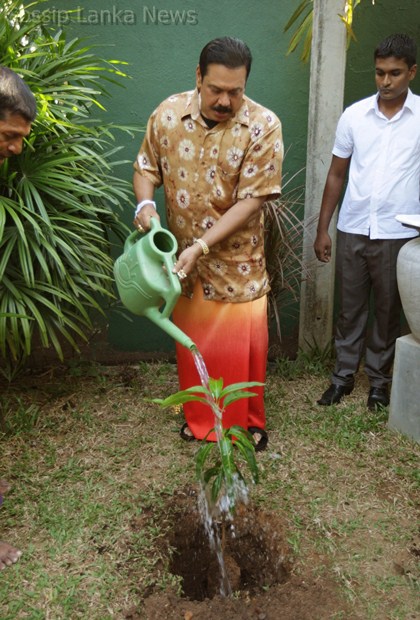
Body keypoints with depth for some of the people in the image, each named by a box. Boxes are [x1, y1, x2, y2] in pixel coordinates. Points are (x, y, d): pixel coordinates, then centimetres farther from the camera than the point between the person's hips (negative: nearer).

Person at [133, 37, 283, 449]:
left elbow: (251, 199, -18)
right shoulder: (167, 114, -6)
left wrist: (201, 246, -24)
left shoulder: (263, 126, -15)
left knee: (243, 345, 6)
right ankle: (198, 418, 36)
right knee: (192, 342, 15)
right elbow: (146, 167, 6)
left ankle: (249, 420, 31)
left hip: (237, 259, -2)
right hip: (183, 256, 3)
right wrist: (145, 203, -17)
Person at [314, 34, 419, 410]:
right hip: (352, 230, 2)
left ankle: (379, 379, 26)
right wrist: (323, 229, 5)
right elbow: (336, 174, 8)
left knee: (388, 311, 10)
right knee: (350, 308, 11)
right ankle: (344, 375, 25)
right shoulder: (354, 115, 4)